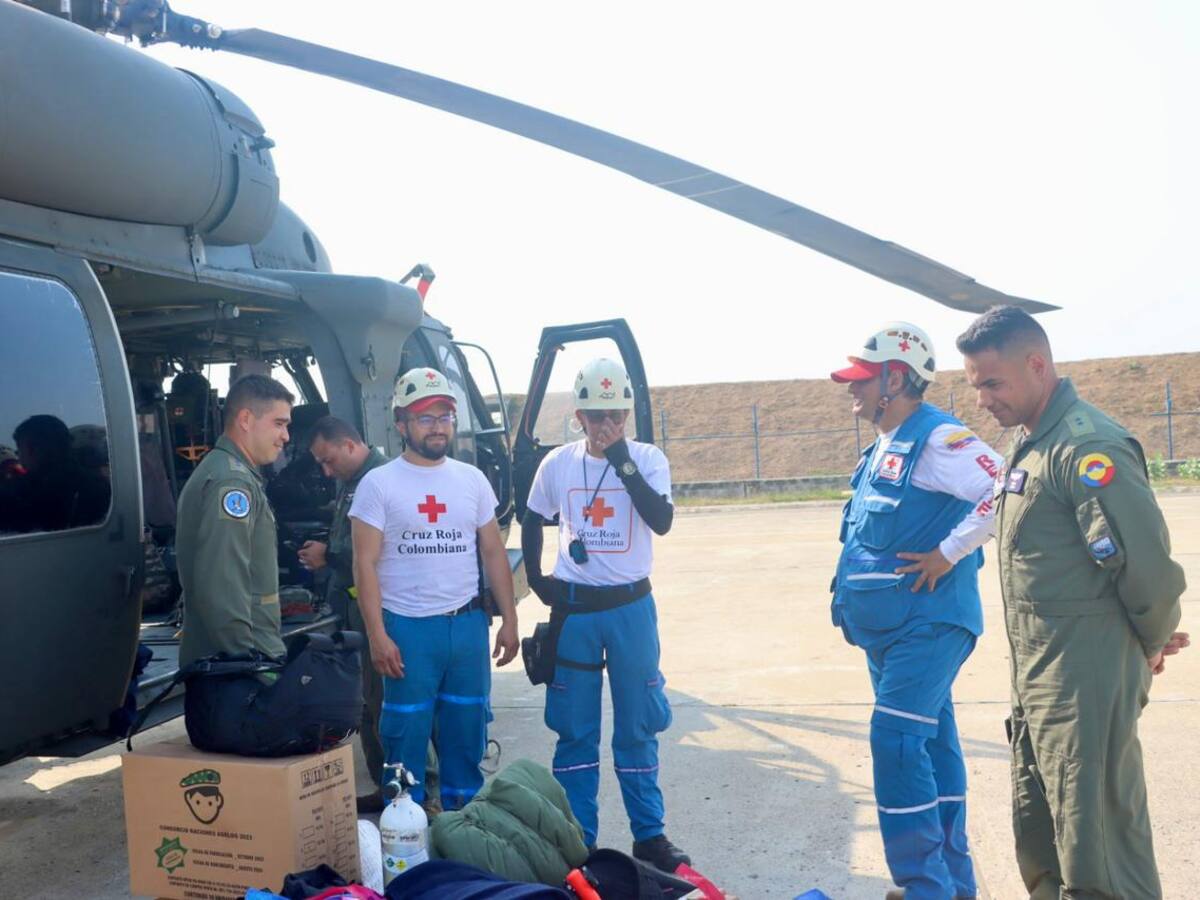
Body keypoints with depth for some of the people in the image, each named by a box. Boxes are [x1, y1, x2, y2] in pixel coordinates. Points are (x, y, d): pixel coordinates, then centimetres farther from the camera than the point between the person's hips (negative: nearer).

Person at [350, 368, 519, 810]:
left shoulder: (472, 479, 8)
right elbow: (366, 565, -7)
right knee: (407, 732, 4)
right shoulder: (379, 484, -4)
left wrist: (509, 619, 5)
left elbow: (494, 553, 10)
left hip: (468, 623, 4)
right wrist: (377, 635, -13)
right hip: (408, 627, -3)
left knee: (467, 730, 12)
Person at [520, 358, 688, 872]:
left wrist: (623, 461, -22)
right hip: (573, 609, 1)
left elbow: (662, 521, -19)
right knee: (575, 731, 8)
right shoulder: (557, 463, 1)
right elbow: (532, 521, 16)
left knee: (637, 729, 8)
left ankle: (649, 835, 20)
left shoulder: (647, 459, -4)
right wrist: (536, 579, 8)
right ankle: (578, 840, 20)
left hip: (631, 607, -1)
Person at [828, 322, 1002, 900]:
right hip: (887, 624, 9)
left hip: (927, 621, -9)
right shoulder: (885, 446, 15)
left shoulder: (937, 438, -15)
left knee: (897, 741, -13)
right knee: (933, 743, 14)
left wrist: (948, 555, -21)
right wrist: (854, 600, 17)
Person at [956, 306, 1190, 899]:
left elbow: (1148, 565, -22)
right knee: (1040, 841, 19)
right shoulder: (1028, 444, 12)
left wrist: (1151, 643, -5)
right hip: (1037, 684, 9)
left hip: (1085, 688, -9)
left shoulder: (1086, 446, -18)